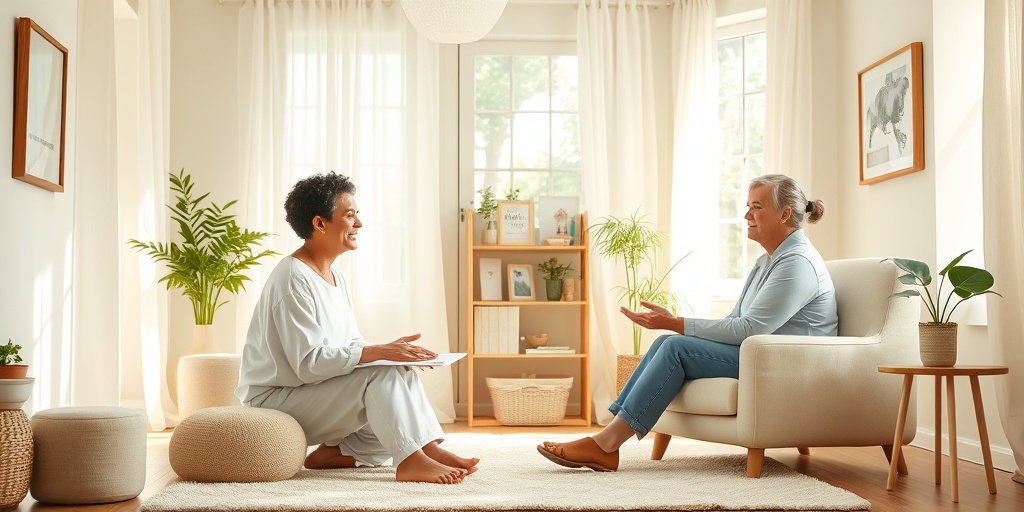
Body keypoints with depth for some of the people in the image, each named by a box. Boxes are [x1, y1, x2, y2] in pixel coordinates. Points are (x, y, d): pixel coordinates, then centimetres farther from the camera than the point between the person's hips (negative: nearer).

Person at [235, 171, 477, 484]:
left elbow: (352, 344, 10)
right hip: (275, 400, -9)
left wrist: (394, 352, -10)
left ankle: (336, 452, -4)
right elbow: (309, 363, -25)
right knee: (382, 372, -24)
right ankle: (412, 460, -24)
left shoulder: (336, 278, 11)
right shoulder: (293, 279, -19)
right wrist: (379, 352, -29)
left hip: (311, 394, 9)